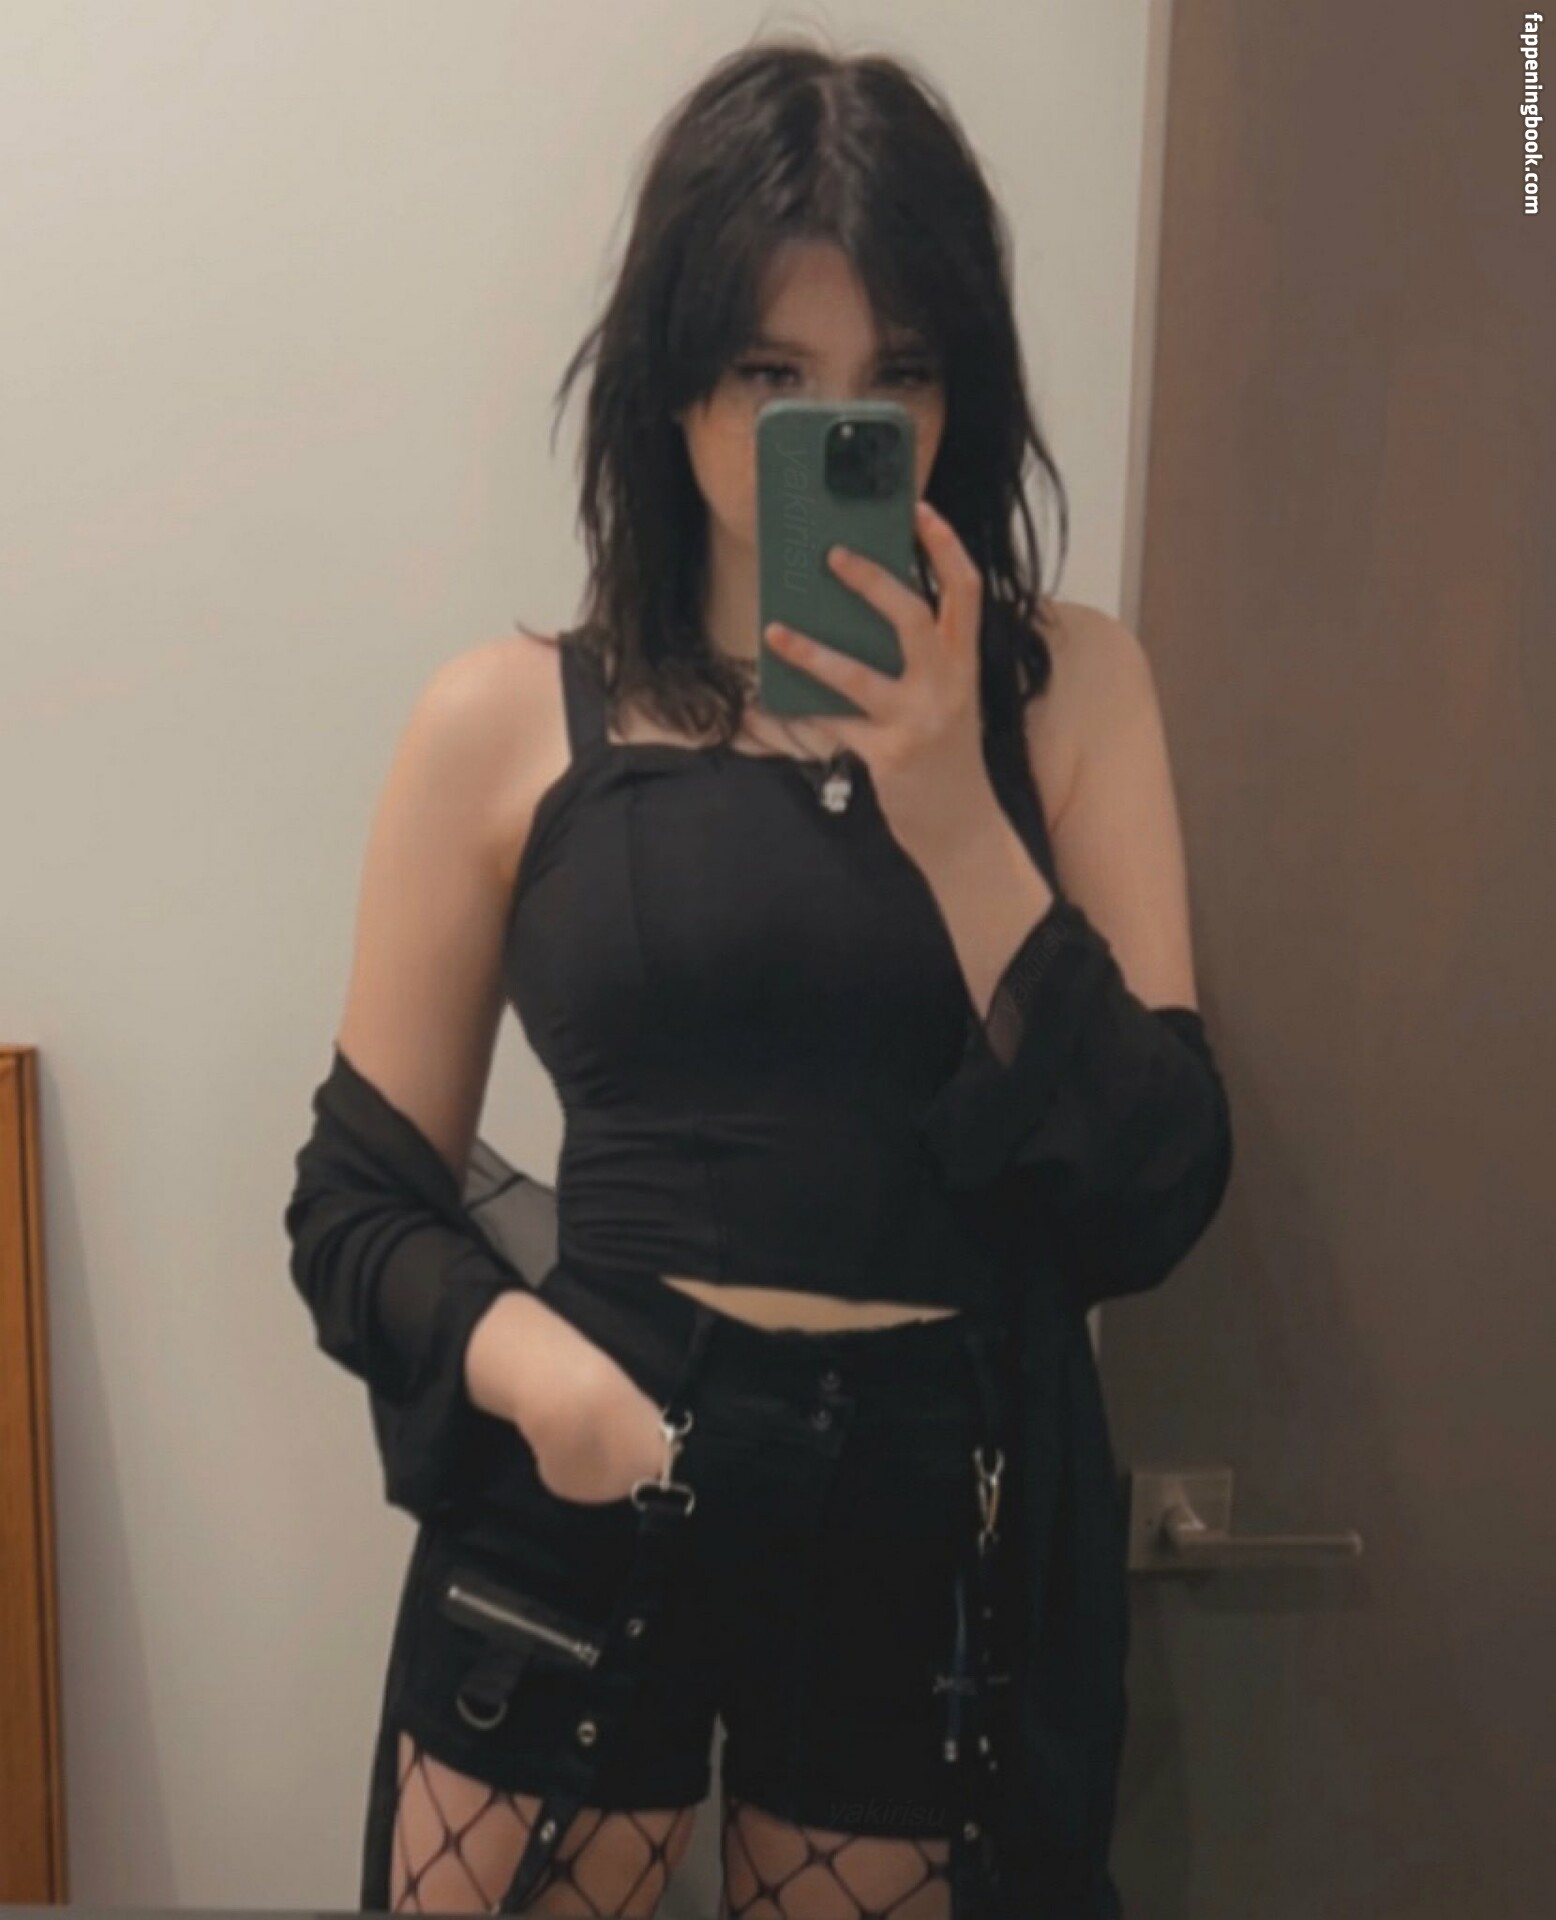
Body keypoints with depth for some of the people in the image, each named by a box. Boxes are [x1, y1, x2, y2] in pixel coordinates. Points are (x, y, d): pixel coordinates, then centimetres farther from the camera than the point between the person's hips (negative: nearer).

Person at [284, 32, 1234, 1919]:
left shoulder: (1069, 685, -2)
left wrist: (952, 813, -17)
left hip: (947, 1523, 2)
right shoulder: (504, 719, -4)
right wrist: (522, 1352, -19)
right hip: (582, 1503, -1)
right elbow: (358, 1201, 0)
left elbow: (1151, 1199, -8)